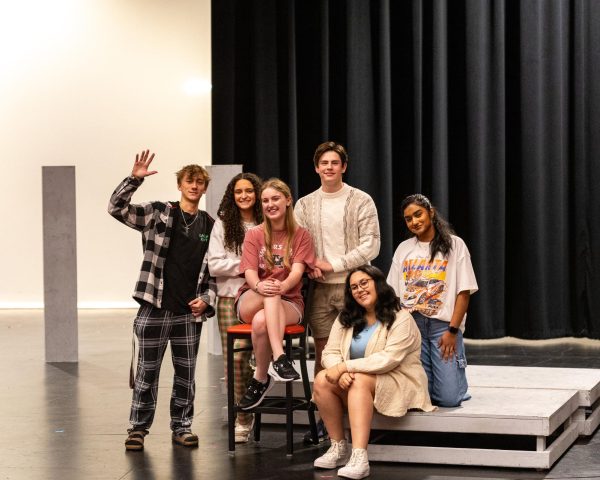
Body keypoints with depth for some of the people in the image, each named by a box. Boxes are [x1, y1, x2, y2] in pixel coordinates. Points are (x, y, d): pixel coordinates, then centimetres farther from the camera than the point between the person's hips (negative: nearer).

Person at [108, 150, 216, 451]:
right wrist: (134, 179, -22)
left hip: (190, 311, 3)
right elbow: (117, 208, -10)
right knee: (147, 370, 4)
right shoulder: (157, 213, 0)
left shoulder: (209, 225, 8)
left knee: (186, 371, 9)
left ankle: (182, 426, 22)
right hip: (154, 307, -3)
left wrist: (206, 299, -1)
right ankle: (138, 428, 15)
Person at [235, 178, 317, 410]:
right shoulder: (254, 234, 9)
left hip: (289, 302, -1)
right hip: (250, 301, 1)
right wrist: (259, 286, -31)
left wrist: (283, 285, -35)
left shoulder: (301, 235, 6)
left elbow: (297, 271, -11)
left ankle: (260, 378, -24)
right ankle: (279, 357, -46)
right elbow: (250, 272, -5)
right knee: (270, 292, -38)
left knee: (261, 321, -37)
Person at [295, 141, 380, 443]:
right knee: (323, 353, 7)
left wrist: (333, 264, -11)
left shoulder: (361, 202, 0)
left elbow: (370, 247, -6)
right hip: (319, 288, 3)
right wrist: (310, 265, -12)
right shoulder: (305, 205, 10)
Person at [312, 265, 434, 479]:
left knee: (359, 381, -35)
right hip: (357, 384, 6)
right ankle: (338, 447, -14)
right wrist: (340, 372, -24)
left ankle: (359, 458, -45)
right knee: (322, 380, -21)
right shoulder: (346, 319, 9)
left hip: (398, 384, -6)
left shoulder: (401, 319, -11)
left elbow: (389, 359, -23)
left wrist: (346, 367, -25)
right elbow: (330, 352, 0)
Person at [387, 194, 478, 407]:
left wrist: (452, 330, -11)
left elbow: (464, 292, -2)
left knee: (448, 397, -12)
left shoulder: (454, 245, 4)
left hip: (443, 325, -3)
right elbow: (392, 294, 13)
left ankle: (458, 369, 21)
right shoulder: (403, 249, 14)